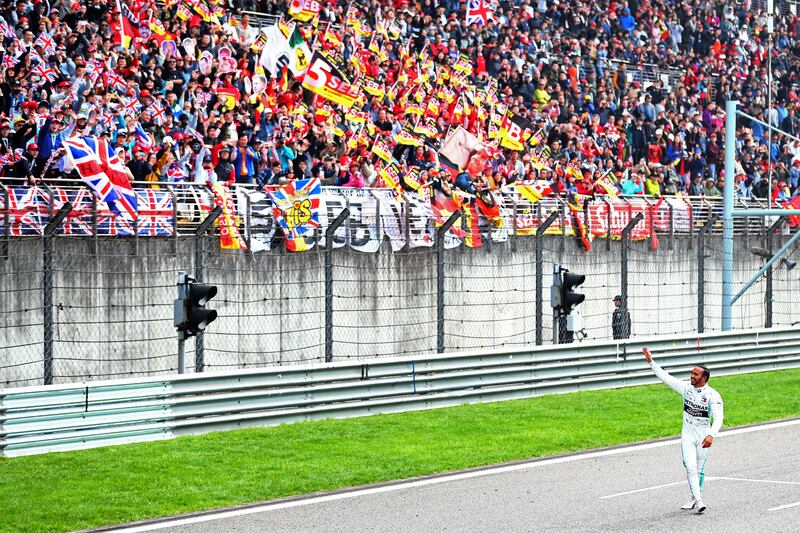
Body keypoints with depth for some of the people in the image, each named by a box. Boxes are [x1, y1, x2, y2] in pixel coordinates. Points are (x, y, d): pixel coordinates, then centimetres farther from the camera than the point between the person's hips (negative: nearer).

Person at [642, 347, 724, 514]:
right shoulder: (686, 388, -1)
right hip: (687, 436, 3)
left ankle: (695, 498, 23)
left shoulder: (713, 395, -15)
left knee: (699, 470, 7)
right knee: (690, 468, -11)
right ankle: (697, 500, -15)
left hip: (703, 436, -3)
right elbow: (666, 377, 3)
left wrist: (711, 435, -40)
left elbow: (718, 418, -24)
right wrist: (651, 362, -3)